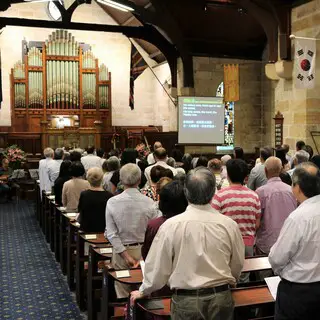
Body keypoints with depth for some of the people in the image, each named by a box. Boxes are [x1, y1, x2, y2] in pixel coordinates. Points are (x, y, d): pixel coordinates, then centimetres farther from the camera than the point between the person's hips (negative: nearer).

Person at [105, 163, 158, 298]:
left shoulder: (112, 202, -9)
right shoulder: (149, 202, -11)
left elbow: (111, 233, -10)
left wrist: (125, 255, -8)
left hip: (121, 250, 0)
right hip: (143, 251, 0)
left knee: (123, 293, 12)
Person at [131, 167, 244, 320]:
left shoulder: (171, 225, -16)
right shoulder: (229, 225, -10)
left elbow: (158, 265, -6)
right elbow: (238, 264, 3)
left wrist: (144, 291, 12)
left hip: (186, 300, -2)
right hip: (222, 298, 2)